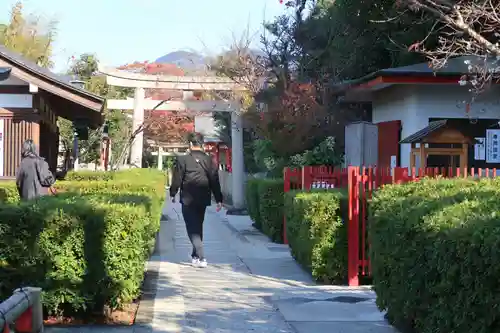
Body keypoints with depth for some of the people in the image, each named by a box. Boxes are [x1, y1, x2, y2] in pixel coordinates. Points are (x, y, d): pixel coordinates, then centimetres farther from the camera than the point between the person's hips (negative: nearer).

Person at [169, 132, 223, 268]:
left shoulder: (183, 160, -10)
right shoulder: (208, 160, 1)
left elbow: (177, 179, -4)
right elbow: (215, 181, 1)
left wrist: (173, 194, 11)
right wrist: (218, 200, 7)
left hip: (188, 200, -4)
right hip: (203, 199, 4)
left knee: (192, 229, -2)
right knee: (198, 227, 19)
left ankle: (201, 258, -15)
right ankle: (195, 255, 31)